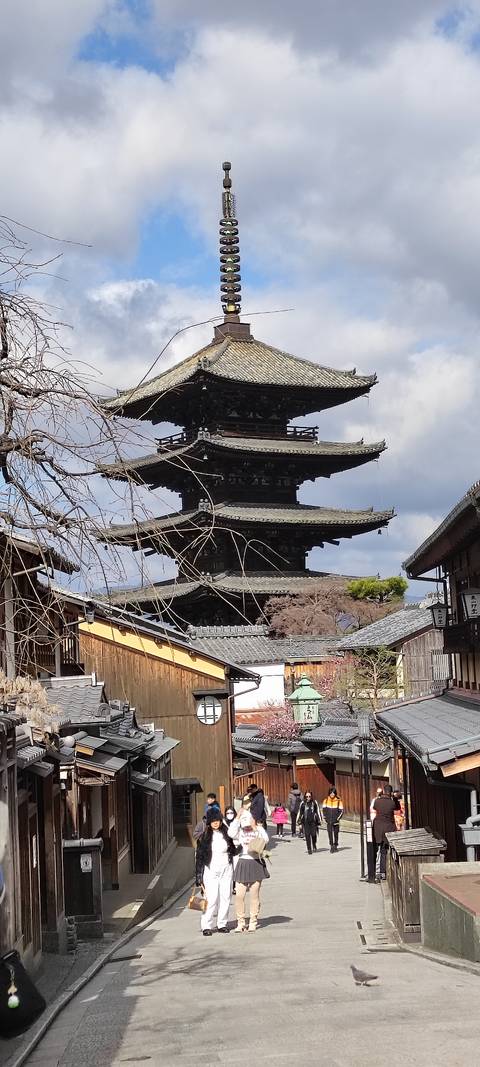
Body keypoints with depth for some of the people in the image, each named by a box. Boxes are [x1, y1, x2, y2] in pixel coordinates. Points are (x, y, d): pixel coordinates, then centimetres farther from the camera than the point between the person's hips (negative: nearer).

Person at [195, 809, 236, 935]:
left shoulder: (226, 834, 5)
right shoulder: (204, 837, -1)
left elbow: (233, 851, 15)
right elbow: (199, 857, 0)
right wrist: (199, 876, -3)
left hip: (226, 869, 3)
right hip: (211, 871, -3)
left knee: (225, 897, 3)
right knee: (211, 899, -10)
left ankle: (222, 924, 12)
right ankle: (206, 926, -5)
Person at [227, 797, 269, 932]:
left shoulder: (258, 830, 4)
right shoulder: (239, 832, 4)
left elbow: (265, 839, -15)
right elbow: (231, 833, -19)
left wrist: (256, 827, -16)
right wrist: (238, 817, -16)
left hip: (256, 864, 0)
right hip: (242, 863, 0)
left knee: (254, 894, 3)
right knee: (239, 895, -5)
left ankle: (253, 922, 12)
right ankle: (240, 922, 5)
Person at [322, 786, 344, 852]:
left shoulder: (338, 801, -3)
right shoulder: (326, 801, 4)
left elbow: (341, 810, 1)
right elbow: (323, 810, 10)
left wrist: (338, 818, -6)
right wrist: (325, 818, 2)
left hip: (336, 821, -1)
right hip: (328, 821, 1)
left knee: (336, 834, 5)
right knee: (330, 834, -5)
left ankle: (335, 846, 17)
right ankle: (331, 846, -1)